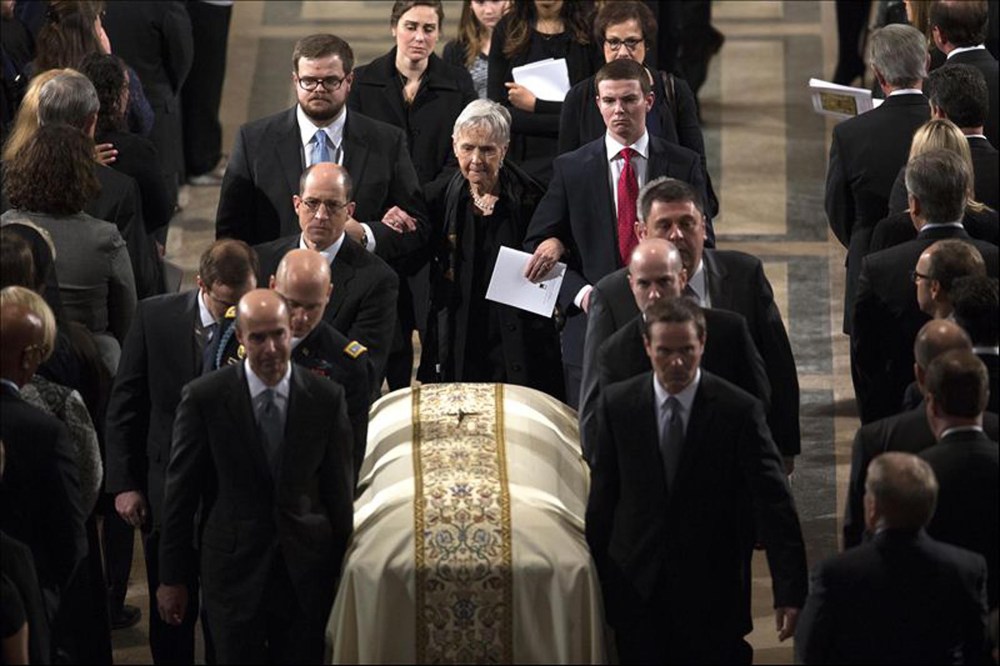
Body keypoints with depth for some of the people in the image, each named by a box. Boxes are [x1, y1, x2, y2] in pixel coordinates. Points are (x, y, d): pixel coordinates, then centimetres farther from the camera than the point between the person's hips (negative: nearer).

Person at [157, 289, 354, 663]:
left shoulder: (327, 398, -3)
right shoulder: (203, 398, -8)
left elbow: (339, 492, 4)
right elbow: (181, 492, -3)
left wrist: (342, 572, 7)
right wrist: (172, 577, 0)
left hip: (306, 573, 2)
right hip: (233, 572, -1)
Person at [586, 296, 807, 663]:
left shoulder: (739, 411, -8)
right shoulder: (617, 404, 0)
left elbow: (774, 504, -10)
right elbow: (602, 498, 7)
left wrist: (789, 591, -17)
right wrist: (596, 579, 8)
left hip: (713, 596, -2)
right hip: (637, 589, 2)